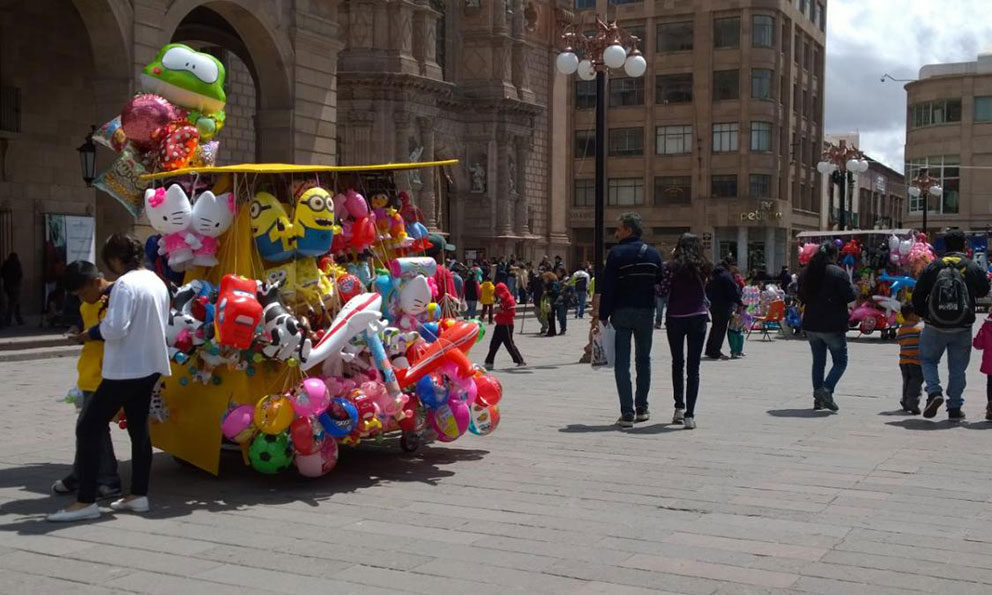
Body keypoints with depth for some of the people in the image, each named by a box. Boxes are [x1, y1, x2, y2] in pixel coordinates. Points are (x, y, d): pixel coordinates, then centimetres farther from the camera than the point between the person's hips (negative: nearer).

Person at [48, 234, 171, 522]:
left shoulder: (126, 284, -18)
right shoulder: (157, 282, 9)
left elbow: (115, 327, -24)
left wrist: (91, 334, -6)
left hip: (125, 369, -9)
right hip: (150, 366, 9)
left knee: (89, 428, -3)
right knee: (139, 428, 16)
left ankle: (85, 502, -4)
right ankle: (138, 494, 21)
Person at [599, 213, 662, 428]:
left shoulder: (617, 253, -7)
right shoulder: (653, 254, 6)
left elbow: (607, 288, -10)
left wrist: (603, 315, -5)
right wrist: (653, 308, 14)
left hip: (622, 313, -4)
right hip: (646, 313, 4)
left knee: (622, 362, -1)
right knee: (643, 360, 16)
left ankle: (627, 412, -6)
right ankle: (641, 408, 20)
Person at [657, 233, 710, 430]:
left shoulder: (671, 267, -7)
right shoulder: (703, 268, 1)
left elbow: (663, 292, -8)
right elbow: (703, 290, 7)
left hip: (675, 318, -1)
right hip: (698, 317, 1)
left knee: (677, 363, 17)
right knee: (693, 367, 0)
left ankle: (679, 407, 16)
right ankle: (689, 415, -5)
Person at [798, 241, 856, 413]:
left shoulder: (806, 273, 6)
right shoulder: (838, 273, -13)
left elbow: (801, 296, 16)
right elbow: (850, 296, -11)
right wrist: (853, 287, 9)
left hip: (811, 325, 6)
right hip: (833, 326, -6)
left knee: (818, 361, 14)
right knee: (840, 361, 5)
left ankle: (818, 398, 13)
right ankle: (826, 389, -14)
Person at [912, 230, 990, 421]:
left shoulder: (933, 267, -2)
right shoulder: (973, 268, -3)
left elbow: (917, 294, 0)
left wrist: (923, 314, 15)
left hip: (934, 326, 0)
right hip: (962, 329, 0)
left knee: (928, 360, 17)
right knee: (957, 368, 10)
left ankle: (934, 392, -7)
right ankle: (954, 409, 12)